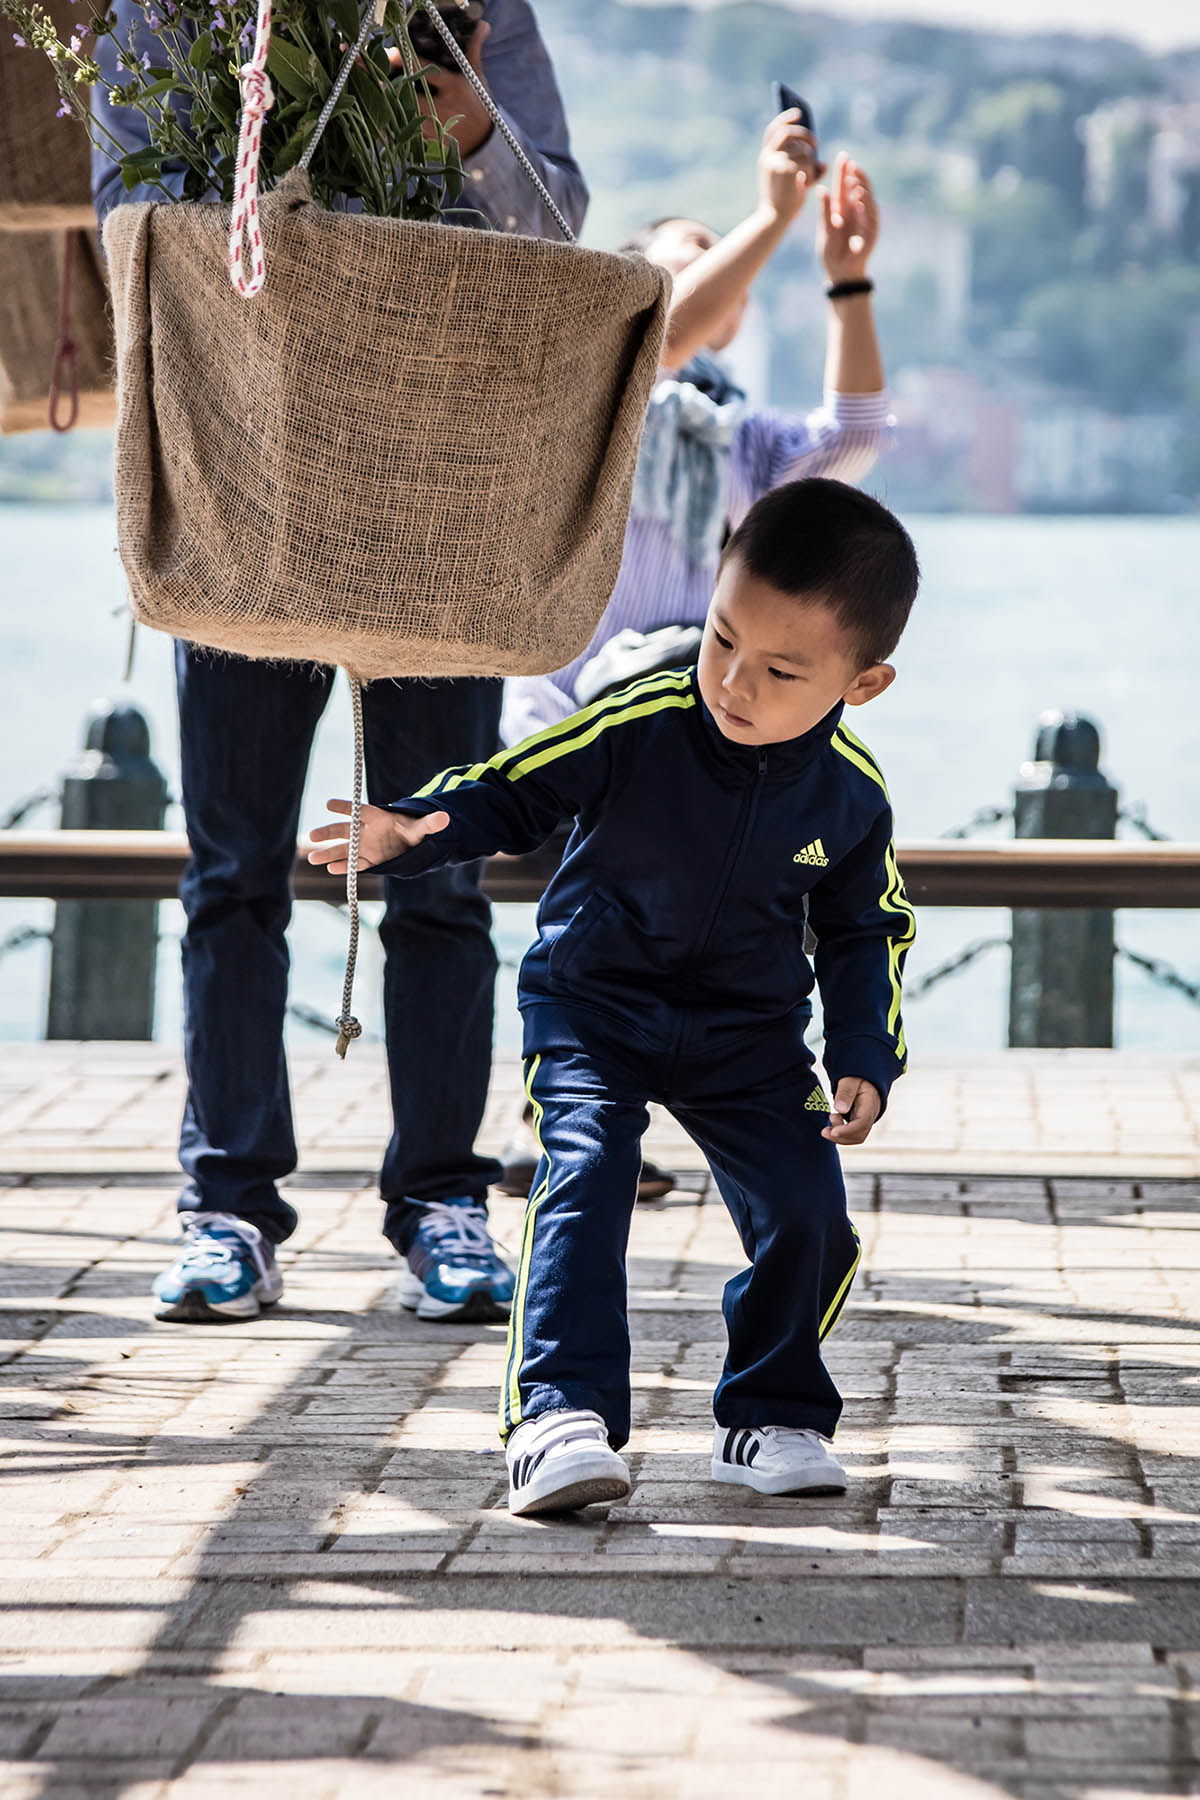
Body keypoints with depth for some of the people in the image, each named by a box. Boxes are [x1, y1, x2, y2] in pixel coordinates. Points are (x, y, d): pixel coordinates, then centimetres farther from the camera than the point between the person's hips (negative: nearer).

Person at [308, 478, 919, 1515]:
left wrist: (864, 1058, -5)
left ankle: (773, 1415, 14)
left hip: (748, 1038, 3)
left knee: (808, 1213, -8)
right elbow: (512, 794, -12)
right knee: (585, 1181, -24)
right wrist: (409, 832, -31)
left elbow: (867, 934, 6)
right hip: (592, 1010, -3)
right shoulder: (638, 727, -21)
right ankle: (560, 1418, -28)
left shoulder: (852, 794, -10)